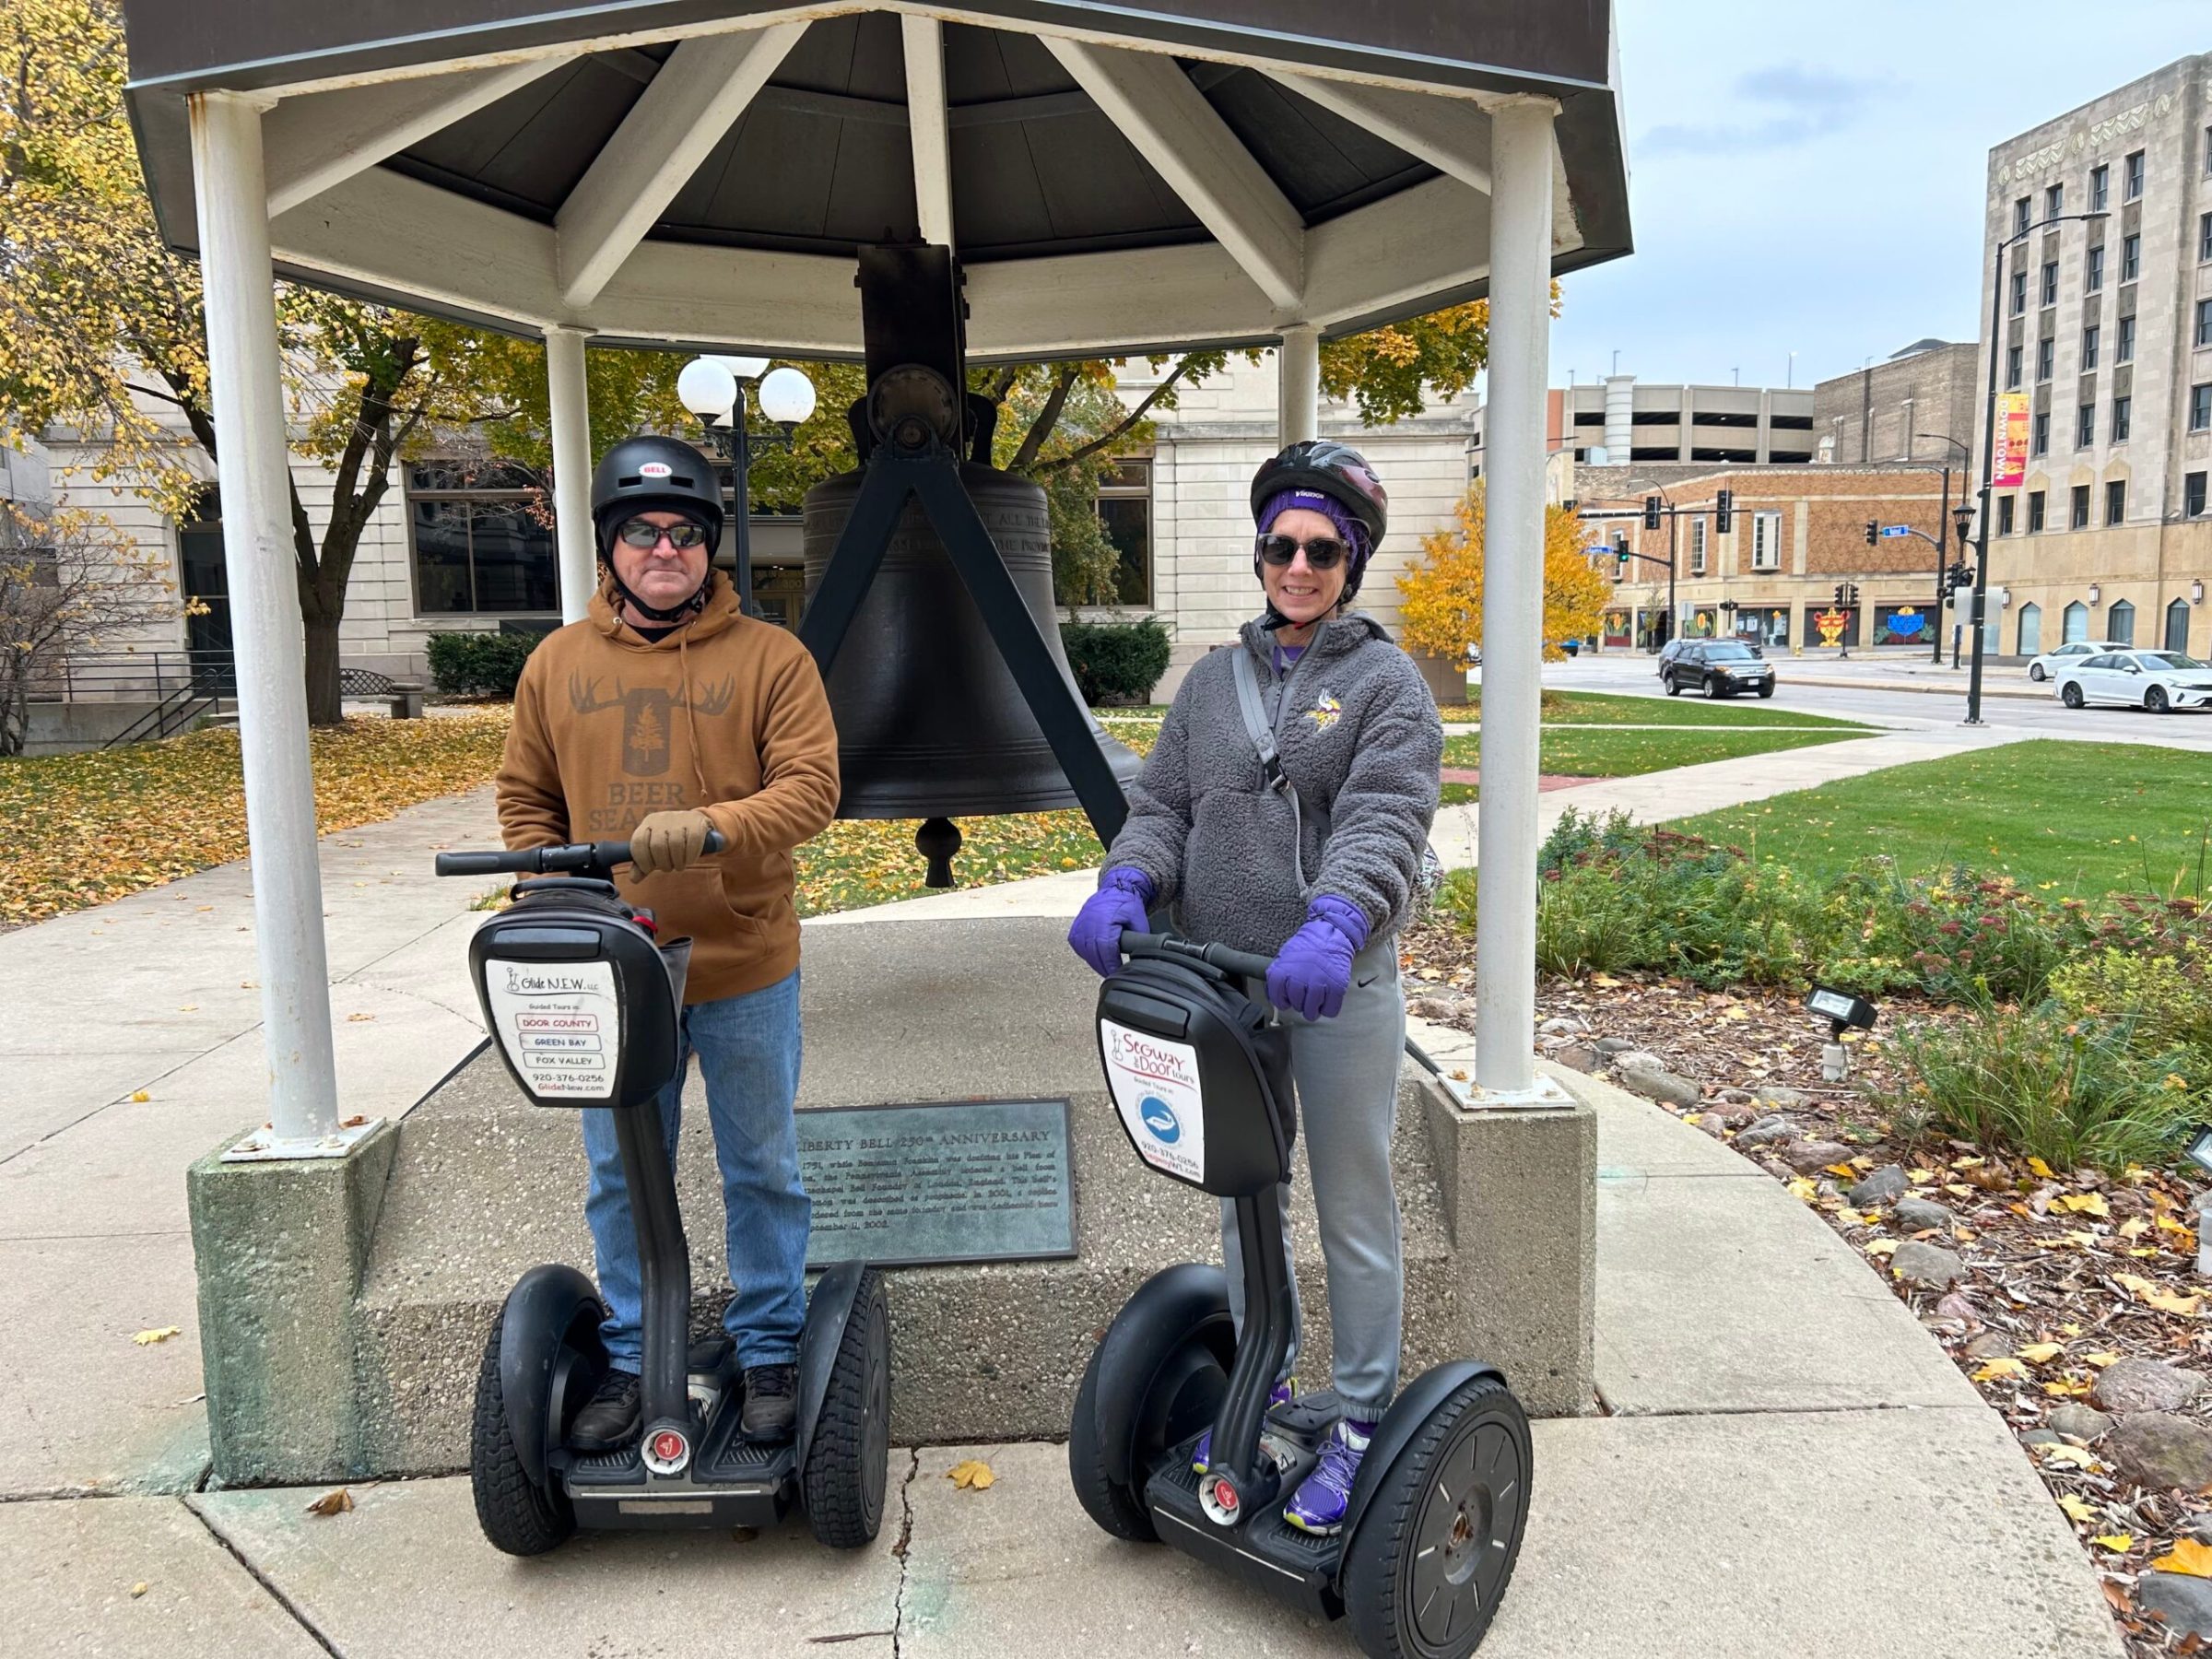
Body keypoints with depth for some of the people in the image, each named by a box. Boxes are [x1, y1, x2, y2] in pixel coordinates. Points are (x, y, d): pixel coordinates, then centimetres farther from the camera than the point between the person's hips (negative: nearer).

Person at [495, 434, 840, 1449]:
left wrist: (712, 828, -29)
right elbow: (525, 800, 12)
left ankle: (768, 1348, 29)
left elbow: (811, 786, -13)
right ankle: (631, 1357, 33)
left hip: (744, 970, -2)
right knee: (621, 1177, 15)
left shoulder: (769, 657, -4)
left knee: (761, 1171, 11)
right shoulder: (558, 662, 7)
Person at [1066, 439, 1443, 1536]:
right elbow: (1163, 806, 6)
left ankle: (1362, 1421, 22)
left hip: (1335, 987, -5)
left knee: (1353, 1209, 7)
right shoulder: (1214, 679, 10)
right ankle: (1258, 1387, 37)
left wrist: (1335, 924, -36)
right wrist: (1125, 885, -15)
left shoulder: (1386, 682, -4)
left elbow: (1384, 824, -18)